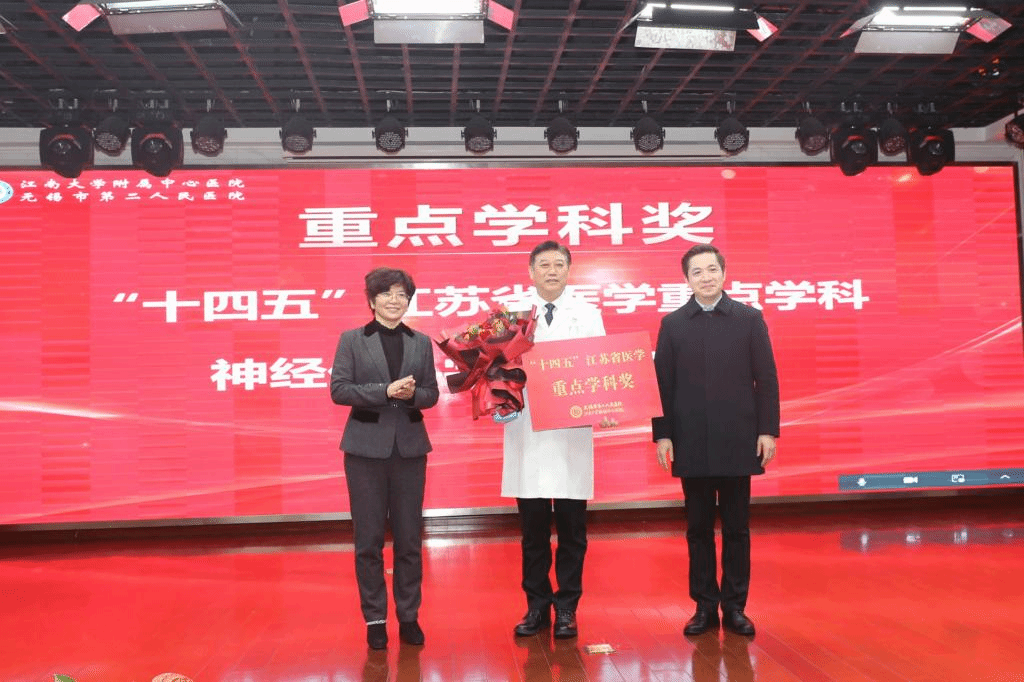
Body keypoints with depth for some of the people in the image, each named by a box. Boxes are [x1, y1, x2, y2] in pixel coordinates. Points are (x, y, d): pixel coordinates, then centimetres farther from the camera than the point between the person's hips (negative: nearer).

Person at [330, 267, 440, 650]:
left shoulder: (421, 343, 9)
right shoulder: (352, 340, 1)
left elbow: (431, 394, 7)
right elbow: (338, 390, -7)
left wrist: (412, 395, -15)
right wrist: (386, 391, -18)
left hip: (410, 447, 2)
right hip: (366, 447, -2)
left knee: (409, 537, 6)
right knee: (369, 538, 4)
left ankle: (409, 616, 18)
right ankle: (375, 618, 16)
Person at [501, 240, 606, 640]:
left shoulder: (588, 315, 8)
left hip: (572, 436, 0)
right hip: (527, 436, 0)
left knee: (571, 530, 6)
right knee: (533, 529, 9)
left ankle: (566, 608, 20)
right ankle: (536, 605, 22)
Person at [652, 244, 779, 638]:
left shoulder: (750, 319, 3)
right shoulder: (672, 324, 5)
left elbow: (766, 378, 1)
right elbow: (662, 383, 4)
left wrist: (768, 430, -5)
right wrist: (662, 434, -2)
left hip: (737, 442, 0)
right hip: (692, 443, 1)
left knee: (736, 528, 7)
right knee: (699, 528, 8)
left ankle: (735, 606, 18)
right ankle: (705, 606, 18)